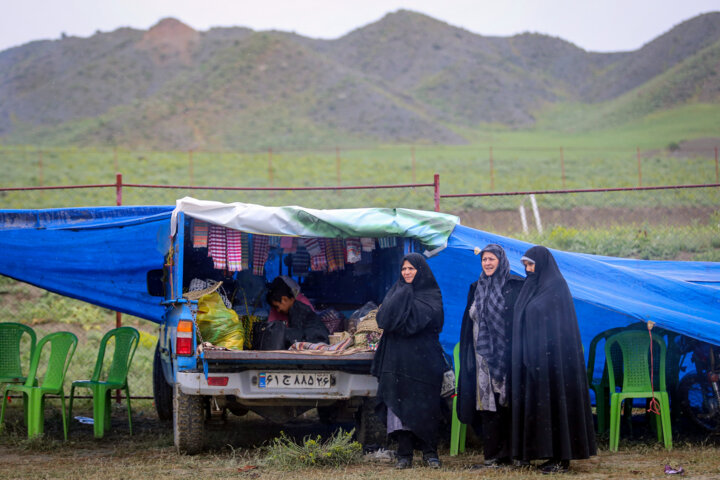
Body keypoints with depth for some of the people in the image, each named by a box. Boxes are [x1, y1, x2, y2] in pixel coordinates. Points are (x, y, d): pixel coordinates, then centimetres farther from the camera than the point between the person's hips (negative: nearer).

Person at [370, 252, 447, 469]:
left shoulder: (431, 296, 4)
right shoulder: (396, 292, 15)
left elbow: (420, 320, -13)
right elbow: (382, 318, 0)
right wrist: (402, 294, -4)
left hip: (422, 359, -3)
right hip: (397, 359, 3)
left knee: (425, 406, -3)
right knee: (399, 404, -3)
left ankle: (430, 453, 6)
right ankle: (404, 454, 0)